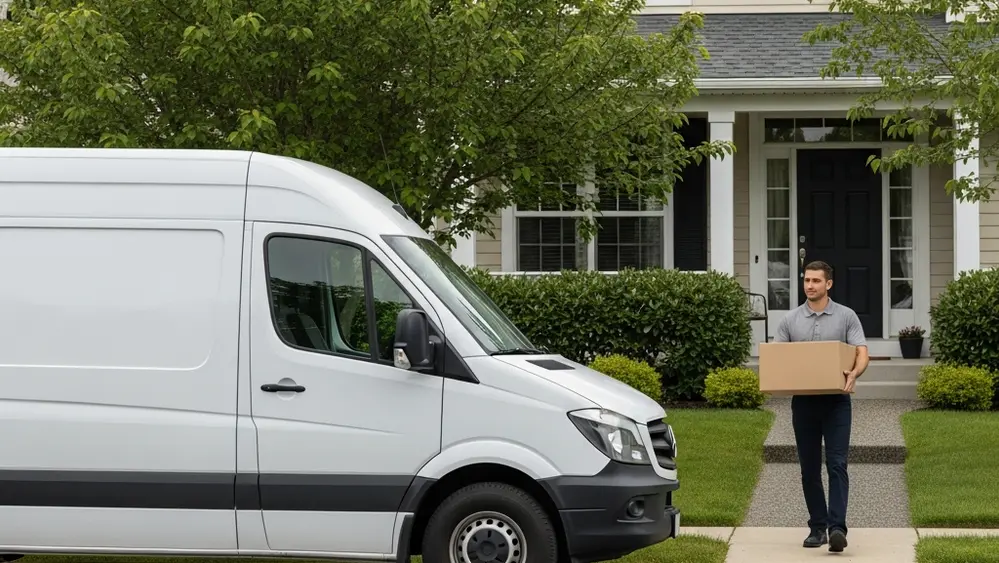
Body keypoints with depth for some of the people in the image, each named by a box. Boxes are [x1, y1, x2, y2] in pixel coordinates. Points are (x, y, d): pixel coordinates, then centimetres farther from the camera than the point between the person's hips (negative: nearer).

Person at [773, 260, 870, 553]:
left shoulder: (846, 317, 0)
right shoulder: (791, 320, 7)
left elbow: (862, 353, -9)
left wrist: (854, 373, -31)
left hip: (836, 401, -3)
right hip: (803, 402, 3)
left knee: (836, 464, -13)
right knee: (809, 469, 7)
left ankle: (837, 528, -21)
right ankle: (817, 527, 16)